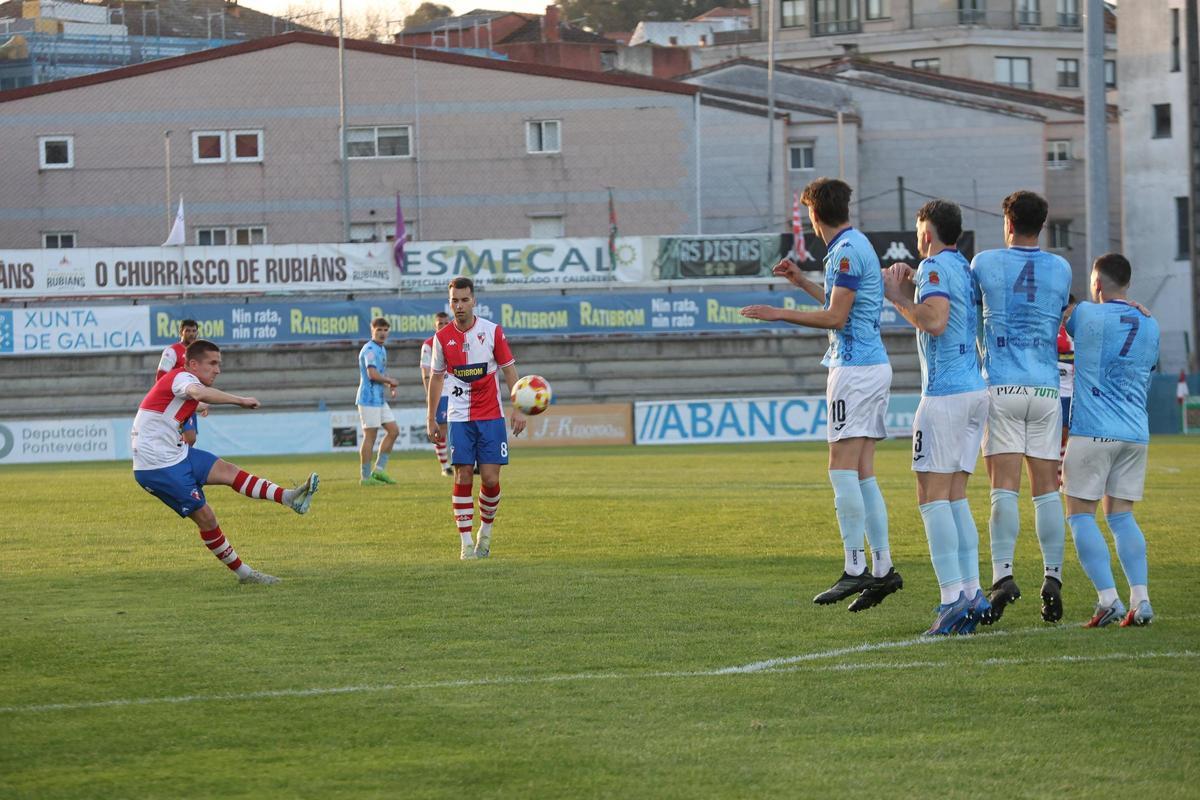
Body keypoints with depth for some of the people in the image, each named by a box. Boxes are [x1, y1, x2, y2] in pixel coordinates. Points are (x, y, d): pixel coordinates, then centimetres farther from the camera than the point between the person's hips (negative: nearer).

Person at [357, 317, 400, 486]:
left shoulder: (382, 349, 17)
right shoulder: (370, 349, -14)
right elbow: (372, 374, -25)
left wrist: (390, 385, 8)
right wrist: (390, 381, -10)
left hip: (380, 399, 10)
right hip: (369, 399, -10)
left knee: (393, 431, 9)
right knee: (370, 436, -6)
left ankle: (379, 469, 12)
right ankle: (365, 477, 0)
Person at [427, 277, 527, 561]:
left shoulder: (492, 331, -1)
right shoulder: (442, 337, 3)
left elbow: (509, 370, 4)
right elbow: (436, 378, 13)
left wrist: (518, 409, -4)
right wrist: (431, 420, 11)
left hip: (491, 417, -1)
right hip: (459, 418, 1)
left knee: (490, 478, -5)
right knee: (463, 477, -6)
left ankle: (486, 531, 18)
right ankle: (466, 543, -1)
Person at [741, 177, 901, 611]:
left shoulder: (846, 251, -13)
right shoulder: (855, 245, 17)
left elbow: (836, 317, -18)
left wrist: (779, 314, -11)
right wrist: (803, 282, 31)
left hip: (855, 368, -10)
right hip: (873, 364, 10)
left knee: (843, 469, -11)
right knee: (862, 474, 9)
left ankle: (855, 569, -15)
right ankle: (882, 568, 6)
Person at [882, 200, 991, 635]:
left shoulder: (936, 266, -10)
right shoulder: (965, 268, 18)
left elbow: (935, 321, -24)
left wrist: (897, 297, -11)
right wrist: (911, 290, 19)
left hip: (944, 394, -9)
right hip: (975, 390, 9)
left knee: (933, 497, -8)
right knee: (955, 497, 11)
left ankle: (953, 595, -17)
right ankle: (972, 591, 5)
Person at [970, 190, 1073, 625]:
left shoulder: (984, 263, 0)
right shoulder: (1061, 269, 7)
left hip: (1001, 386, -2)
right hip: (1046, 387, 2)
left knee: (1004, 488, -7)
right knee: (1047, 489, 5)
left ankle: (1003, 575, -19)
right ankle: (1053, 579, -1)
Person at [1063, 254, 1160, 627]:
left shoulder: (1086, 315, -7)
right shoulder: (1150, 325, 11)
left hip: (1092, 430, -5)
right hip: (1136, 433, 5)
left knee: (1081, 515, 0)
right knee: (1121, 515, 11)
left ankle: (1108, 599, -13)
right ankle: (1140, 600, -2)